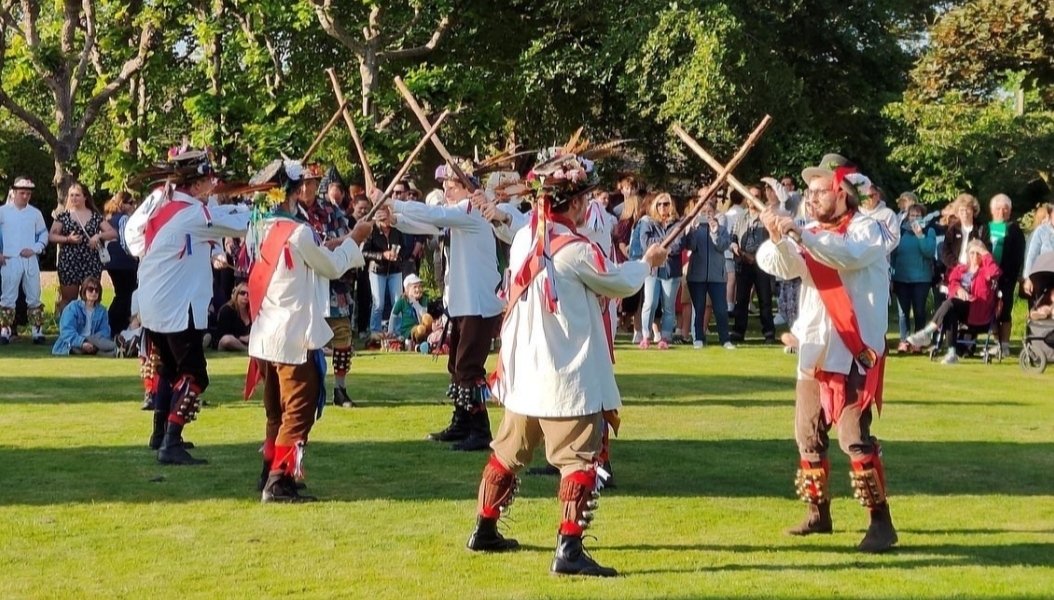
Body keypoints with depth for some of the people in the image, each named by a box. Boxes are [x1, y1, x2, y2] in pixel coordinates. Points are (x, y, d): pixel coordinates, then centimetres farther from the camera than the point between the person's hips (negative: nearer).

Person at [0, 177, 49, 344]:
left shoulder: (35, 213, 8)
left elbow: (44, 234, 11)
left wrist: (35, 249, -4)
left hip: (30, 260, 2)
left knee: (34, 297, 4)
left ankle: (38, 331, 8)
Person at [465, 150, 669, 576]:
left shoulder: (523, 240, 5)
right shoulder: (575, 250, -17)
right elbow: (620, 284, -2)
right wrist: (647, 263, 17)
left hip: (522, 372, 8)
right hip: (568, 378, -8)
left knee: (508, 453, 21)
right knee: (581, 461, -5)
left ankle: (485, 531, 31)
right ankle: (569, 550, -12)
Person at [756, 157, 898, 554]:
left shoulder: (866, 228, -5)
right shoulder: (811, 235, 13)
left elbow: (848, 255, -27)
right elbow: (781, 266, -4)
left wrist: (799, 233, -33)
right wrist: (777, 237, -24)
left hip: (853, 350, -7)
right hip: (813, 350, 7)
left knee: (855, 436, -14)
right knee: (808, 434, 12)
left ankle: (881, 522, -10)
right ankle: (818, 512, 26)